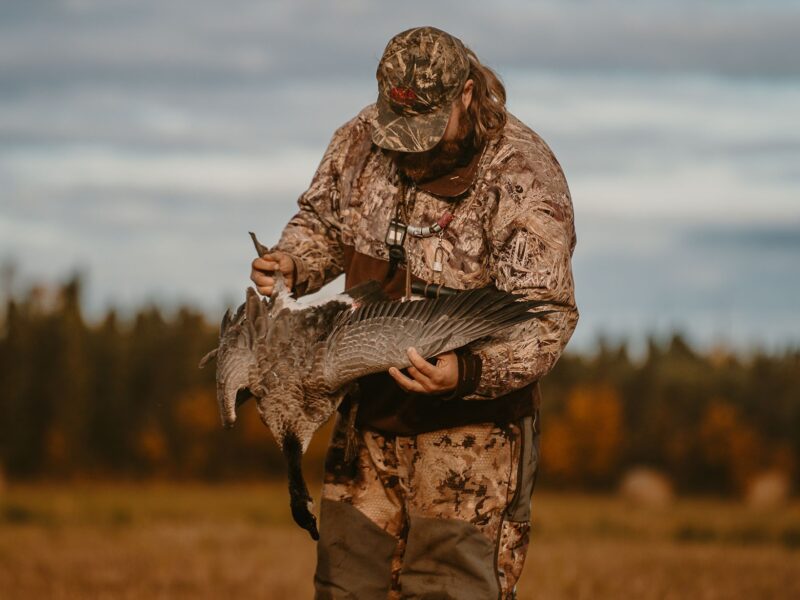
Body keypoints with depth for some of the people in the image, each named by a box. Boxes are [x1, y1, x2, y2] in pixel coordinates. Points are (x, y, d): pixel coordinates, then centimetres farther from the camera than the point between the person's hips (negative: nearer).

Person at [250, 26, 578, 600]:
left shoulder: (524, 175, -18)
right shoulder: (362, 139, -2)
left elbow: (546, 316, -23)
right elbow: (323, 223, 16)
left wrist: (468, 371, -40)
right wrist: (292, 263, -8)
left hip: (470, 422, -5)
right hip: (368, 413, 5)